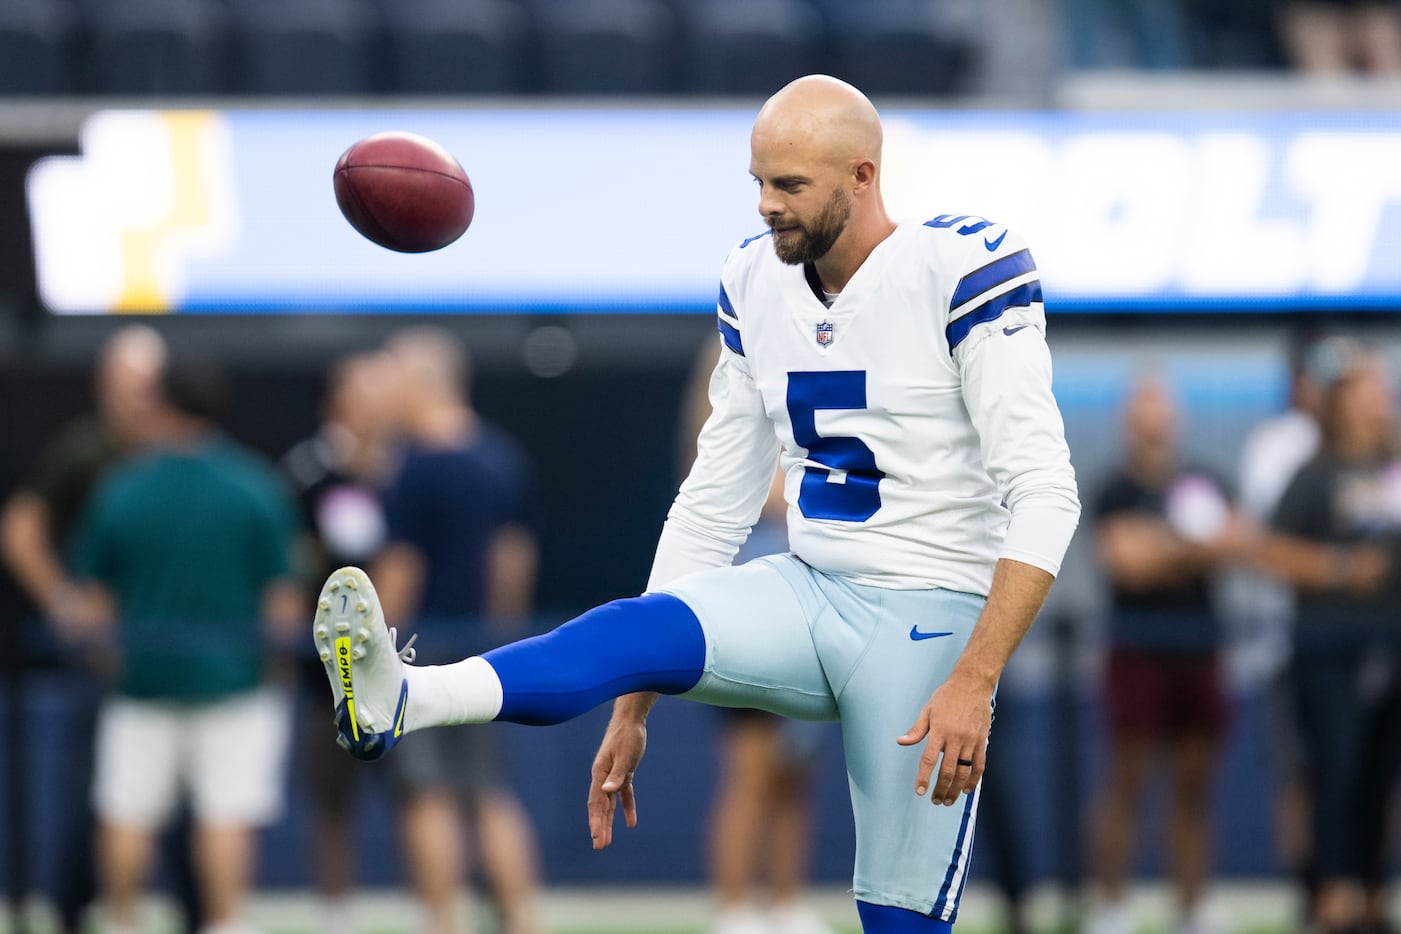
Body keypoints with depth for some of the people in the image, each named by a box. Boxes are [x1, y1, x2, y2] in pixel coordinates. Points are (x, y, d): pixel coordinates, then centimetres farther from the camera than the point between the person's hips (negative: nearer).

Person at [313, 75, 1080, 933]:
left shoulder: (962, 271, -12)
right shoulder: (758, 283, 7)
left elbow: (1043, 496, -16)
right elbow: (713, 506, 14)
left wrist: (974, 684, -25)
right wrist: (633, 710, 10)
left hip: (928, 618, -5)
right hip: (807, 596, 5)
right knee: (638, 630, -24)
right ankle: (397, 701, -48)